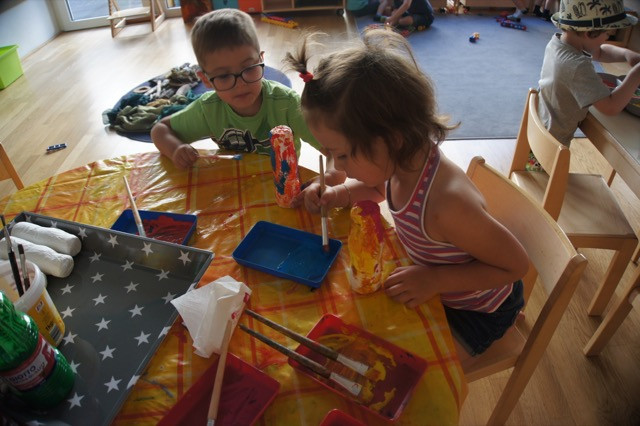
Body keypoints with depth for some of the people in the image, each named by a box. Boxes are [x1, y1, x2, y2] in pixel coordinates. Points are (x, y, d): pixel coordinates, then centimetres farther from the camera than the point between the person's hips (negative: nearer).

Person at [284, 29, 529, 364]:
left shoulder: (448, 204, -42)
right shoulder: (401, 161, -19)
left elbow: (516, 265, -26)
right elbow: (379, 188, 8)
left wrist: (434, 280, -32)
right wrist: (335, 195, -12)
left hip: (477, 310, -6)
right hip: (428, 278, 7)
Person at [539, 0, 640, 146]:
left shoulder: (556, 42, -7)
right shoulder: (577, 66, -34)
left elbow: (599, 52, 10)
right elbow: (611, 107, -35)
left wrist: (626, 54, -7)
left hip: (543, 122, 8)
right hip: (556, 137, -8)